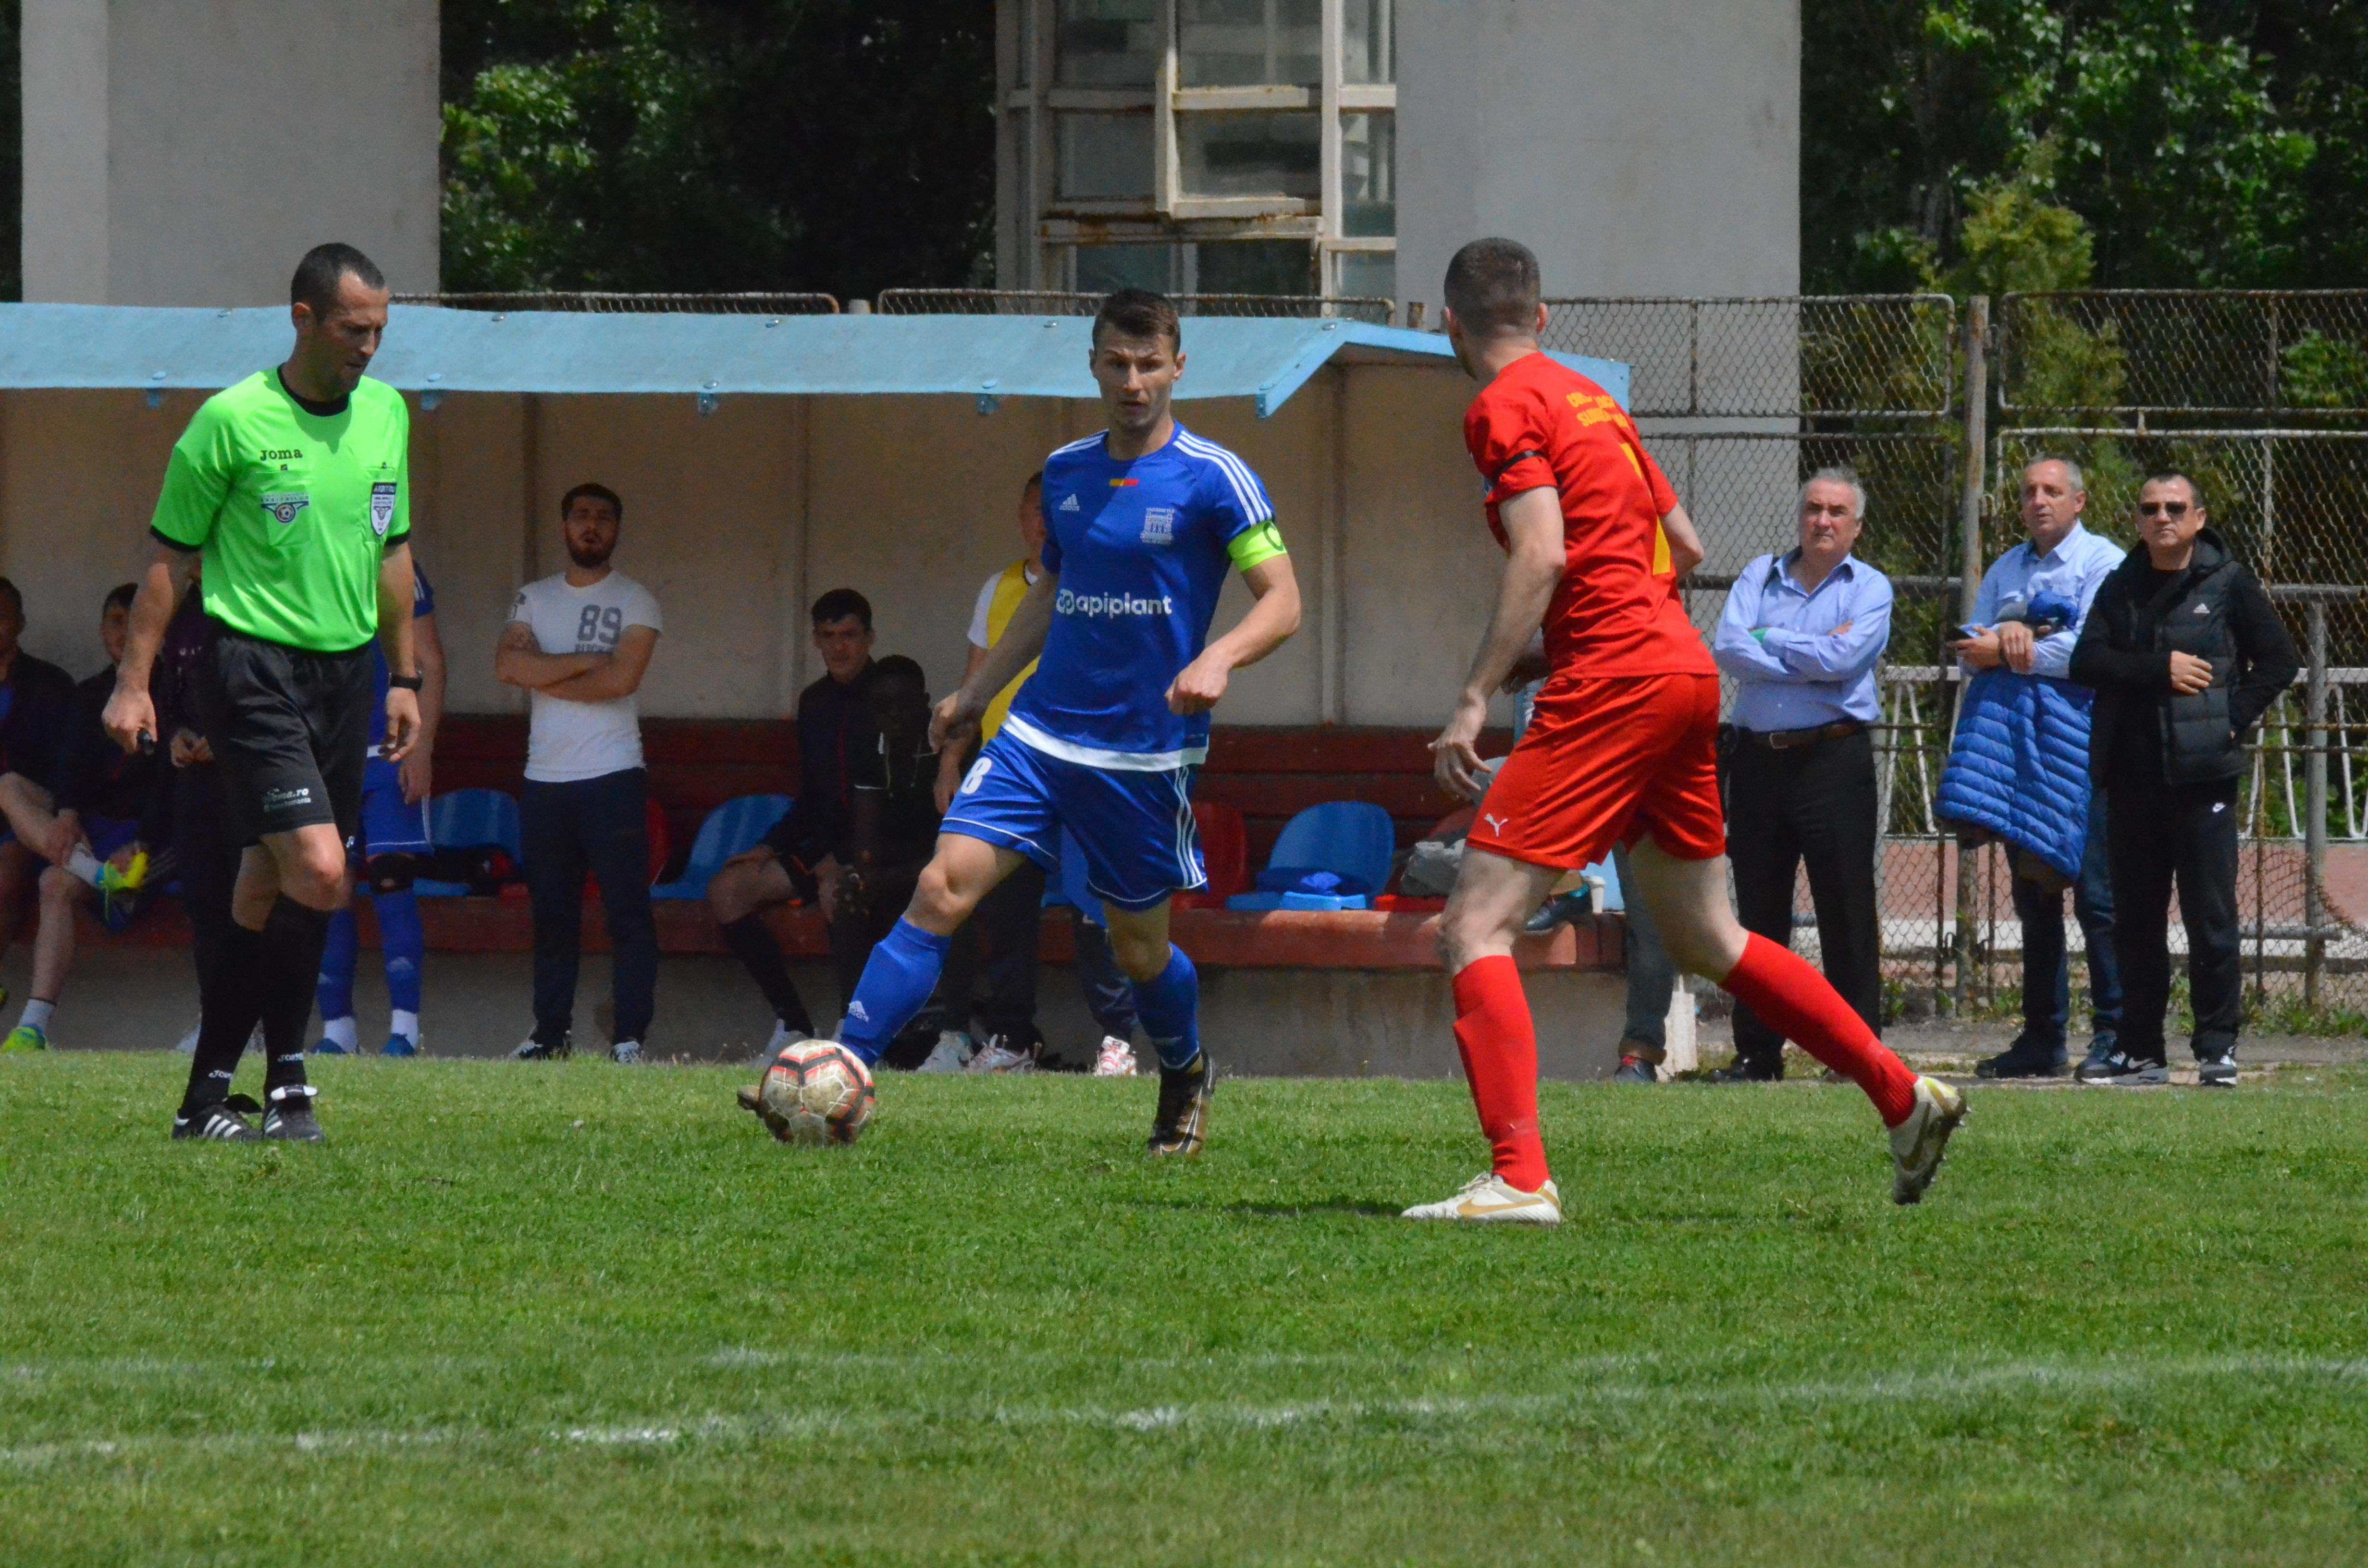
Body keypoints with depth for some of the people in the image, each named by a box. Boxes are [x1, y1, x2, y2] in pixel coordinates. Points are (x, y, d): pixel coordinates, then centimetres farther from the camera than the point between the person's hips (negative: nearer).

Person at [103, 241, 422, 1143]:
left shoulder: (386, 415, 9)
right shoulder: (233, 422, -9)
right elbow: (171, 555, -3)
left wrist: (403, 677, 20)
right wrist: (133, 683, -5)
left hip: (345, 671, 6)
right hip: (252, 664, -6)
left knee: (269, 889, 7)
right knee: (317, 868, -18)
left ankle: (206, 1096, 13)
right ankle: (287, 1081, -7)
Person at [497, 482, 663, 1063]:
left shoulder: (634, 602, 2)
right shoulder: (534, 599, 13)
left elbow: (622, 678, -13)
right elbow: (507, 665, -3)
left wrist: (543, 677, -4)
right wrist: (585, 662, -10)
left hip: (612, 776, -4)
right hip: (545, 777, 4)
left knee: (627, 911, -7)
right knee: (551, 912, 8)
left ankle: (630, 1036, -7)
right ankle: (551, 1032, 14)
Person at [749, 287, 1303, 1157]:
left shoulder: (1214, 479, -9)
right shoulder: (1065, 471, 8)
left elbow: (1282, 601, -11)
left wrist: (1218, 658, -30)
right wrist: (976, 690, 24)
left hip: (1147, 751, -4)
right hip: (1042, 729, 4)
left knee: (1140, 948, 9)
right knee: (941, 890, -13)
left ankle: (1186, 1076, 42)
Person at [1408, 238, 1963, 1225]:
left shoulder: (1504, 408, -6)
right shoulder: (1591, 400, 20)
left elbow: (1543, 557, -18)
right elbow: (1684, 547, 23)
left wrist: (1474, 699, -19)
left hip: (1609, 685, -9)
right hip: (1685, 673, 9)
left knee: (1474, 929, -11)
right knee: (1704, 940, 21)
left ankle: (1519, 1179, -23)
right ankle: (1904, 1097, 25)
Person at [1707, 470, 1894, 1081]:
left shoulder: (1869, 589, 4)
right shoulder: (1759, 577, 13)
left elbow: (1840, 658, -14)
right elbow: (1727, 649, -4)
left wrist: (1767, 639, -3)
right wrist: (1809, 657, -9)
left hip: (1833, 760, -3)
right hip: (1758, 758, 3)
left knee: (1847, 912, -3)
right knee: (1758, 910, 7)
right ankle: (1757, 1049, 12)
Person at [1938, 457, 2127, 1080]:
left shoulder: (2102, 564, 0)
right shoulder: (2005, 571, 21)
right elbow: (1970, 650, 13)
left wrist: (2007, 651, -6)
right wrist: (2009, 635, -9)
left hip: (2080, 743, -6)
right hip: (2012, 742, 6)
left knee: (2095, 891, -10)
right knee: (2033, 896, 7)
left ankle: (2113, 1034, -8)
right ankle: (2042, 1038, 10)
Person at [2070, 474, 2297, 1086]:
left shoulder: (2228, 585, 2)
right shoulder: (2120, 589, 13)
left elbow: (2279, 661, 0)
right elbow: (2087, 660, 0)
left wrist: (2232, 718, -9)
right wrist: (2161, 669, -11)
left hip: (2202, 776, -4)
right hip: (2133, 777, 4)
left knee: (2211, 919, -5)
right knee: (2136, 920, 7)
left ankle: (2218, 1047, 1)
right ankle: (2141, 1051, 13)